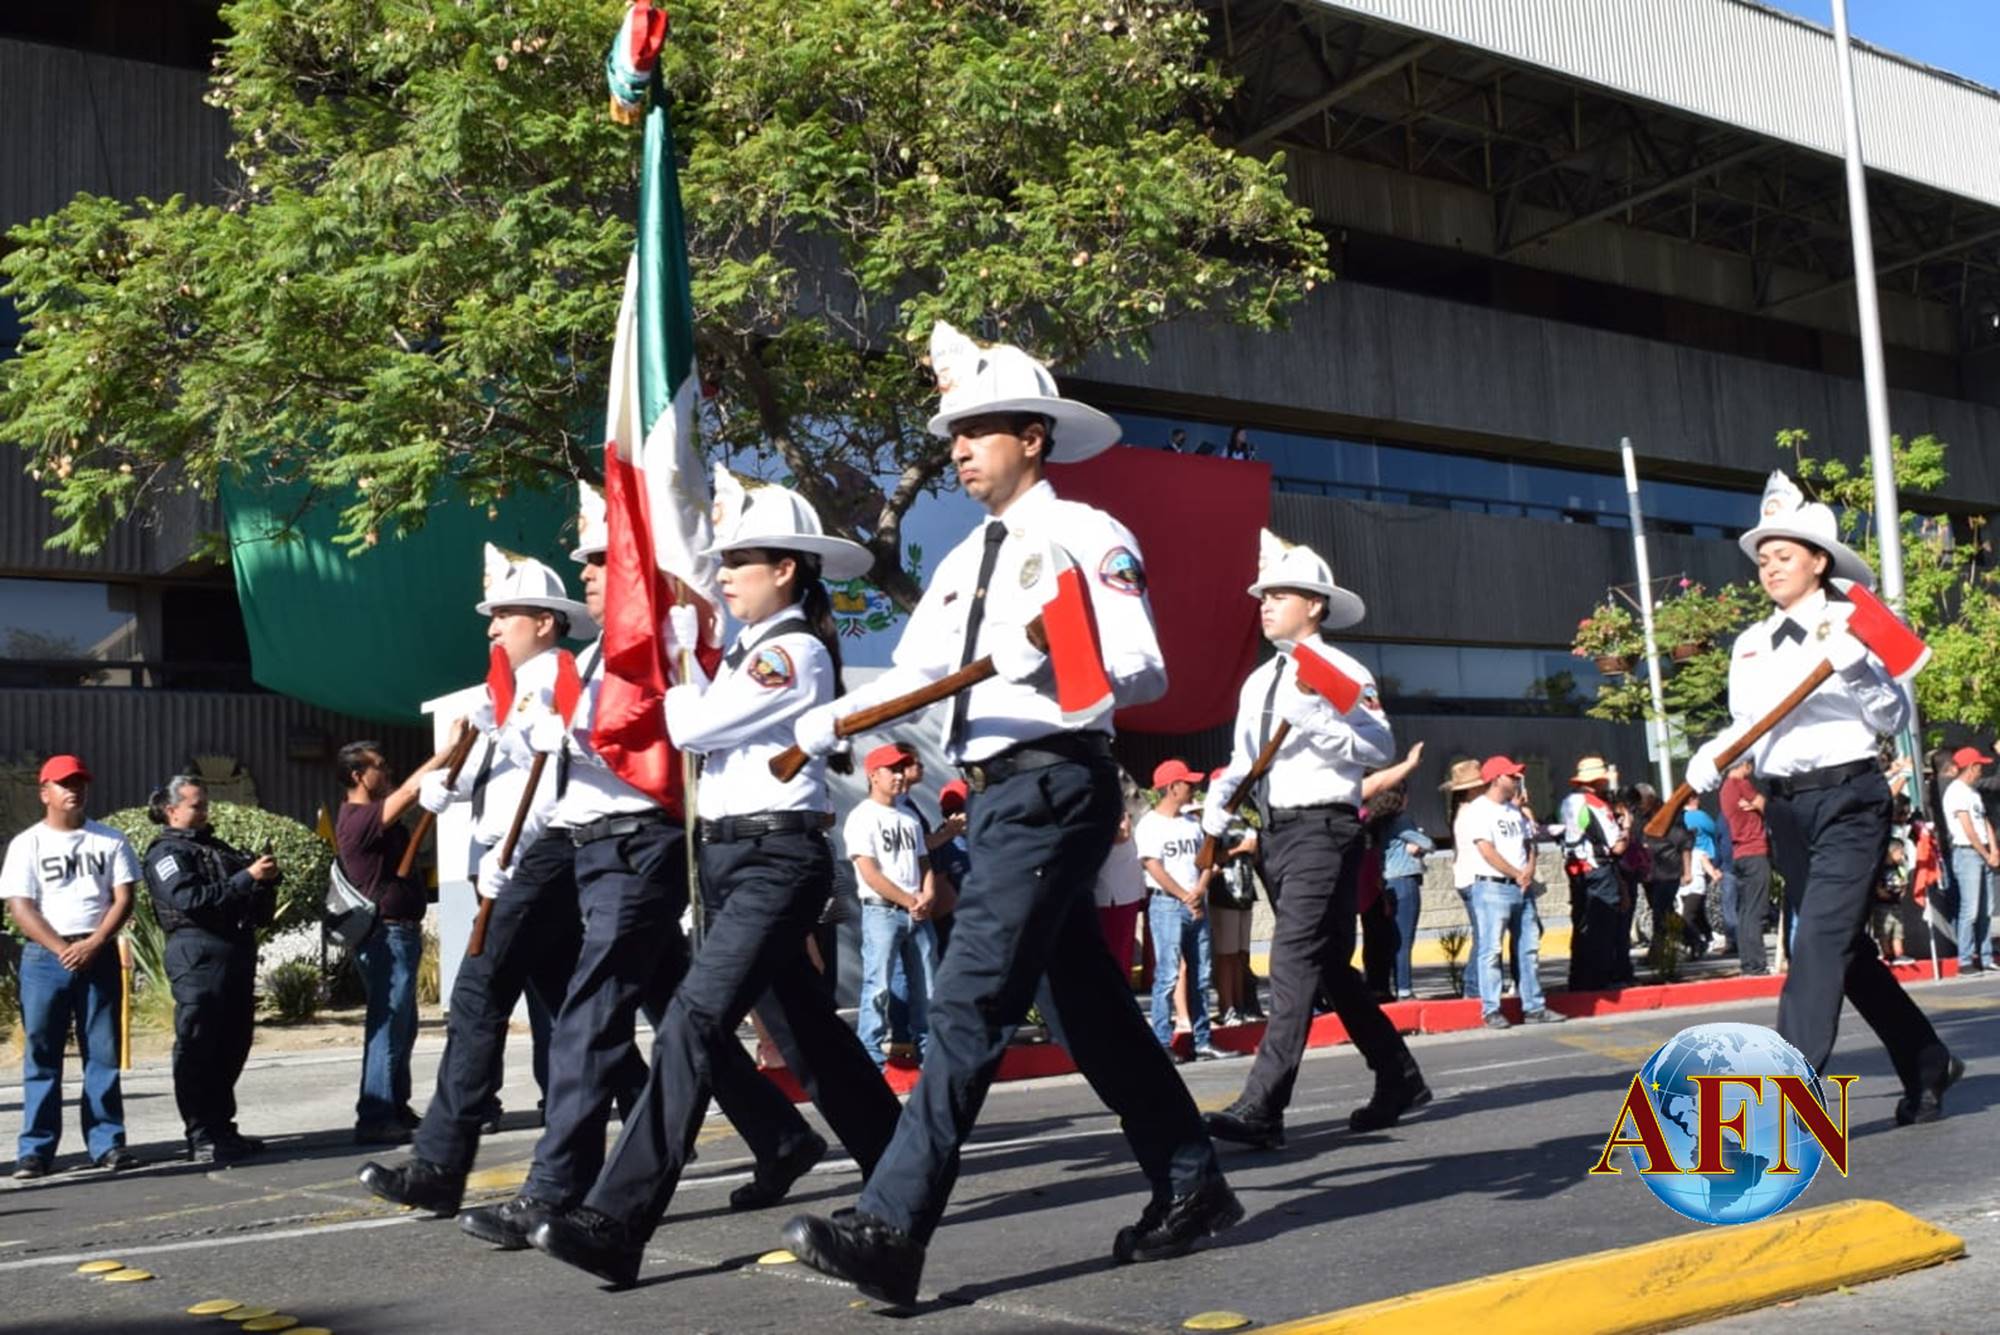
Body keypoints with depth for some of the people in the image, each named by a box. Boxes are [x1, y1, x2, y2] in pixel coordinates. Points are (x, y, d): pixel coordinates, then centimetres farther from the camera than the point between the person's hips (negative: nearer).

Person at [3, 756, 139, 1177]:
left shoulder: (110, 841, 9)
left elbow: (123, 898, 4)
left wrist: (92, 945, -11)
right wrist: (63, 949, -14)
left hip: (100, 955, 1)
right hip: (44, 957, -1)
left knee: (104, 1053, 3)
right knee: (41, 1055, 1)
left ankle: (107, 1142, 7)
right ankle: (36, 1147, 5)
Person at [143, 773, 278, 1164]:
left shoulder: (215, 848, 23)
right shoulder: (166, 852, 0)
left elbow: (258, 906, 28)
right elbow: (192, 900, -16)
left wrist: (267, 878, 6)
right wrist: (247, 877, -18)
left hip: (237, 953, 8)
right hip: (198, 953, -8)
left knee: (231, 1047, 10)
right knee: (197, 1048, -6)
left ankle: (222, 1128, 18)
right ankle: (201, 1137, -5)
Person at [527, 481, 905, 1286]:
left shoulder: (797, 652, -12)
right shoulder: (753, 652, 17)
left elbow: (694, 725, -18)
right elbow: (694, 719, 11)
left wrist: (673, 649, -3)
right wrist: (680, 639, 6)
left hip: (778, 857, -10)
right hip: (730, 856, 10)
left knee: (695, 1022, -19)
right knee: (802, 1027, 16)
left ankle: (616, 1223, -22)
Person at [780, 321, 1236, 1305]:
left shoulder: (1086, 535, -5)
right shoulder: (963, 563, 19)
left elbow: (1144, 673, -13)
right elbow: (913, 673, 14)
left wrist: (1056, 661, -32)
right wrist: (833, 718, -3)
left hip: (1053, 788, -9)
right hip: (998, 795, 9)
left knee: (970, 1004, -13)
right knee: (1089, 1003, 14)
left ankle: (891, 1231, -13)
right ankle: (1190, 1187, 27)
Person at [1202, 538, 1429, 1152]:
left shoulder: (1343, 672, -5)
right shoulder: (1257, 683, 18)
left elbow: (1381, 747, -17)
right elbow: (1243, 760, 20)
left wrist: (1317, 723, -27)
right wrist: (1218, 803, 2)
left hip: (1323, 827, -9)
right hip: (1275, 831, 9)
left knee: (1295, 960, -17)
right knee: (1330, 964, 15)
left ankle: (1261, 1108, -22)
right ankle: (1399, 1079, 29)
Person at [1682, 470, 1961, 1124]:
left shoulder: (1853, 626, -3)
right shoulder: (1749, 645, 12)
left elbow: (1894, 720, -7)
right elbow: (1744, 722, 18)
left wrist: (1858, 670, -24)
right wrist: (1711, 756, -1)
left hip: (1849, 800, -6)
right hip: (1787, 808, 6)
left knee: (1820, 941, -16)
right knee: (1847, 949, 14)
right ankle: (1927, 1065, 31)